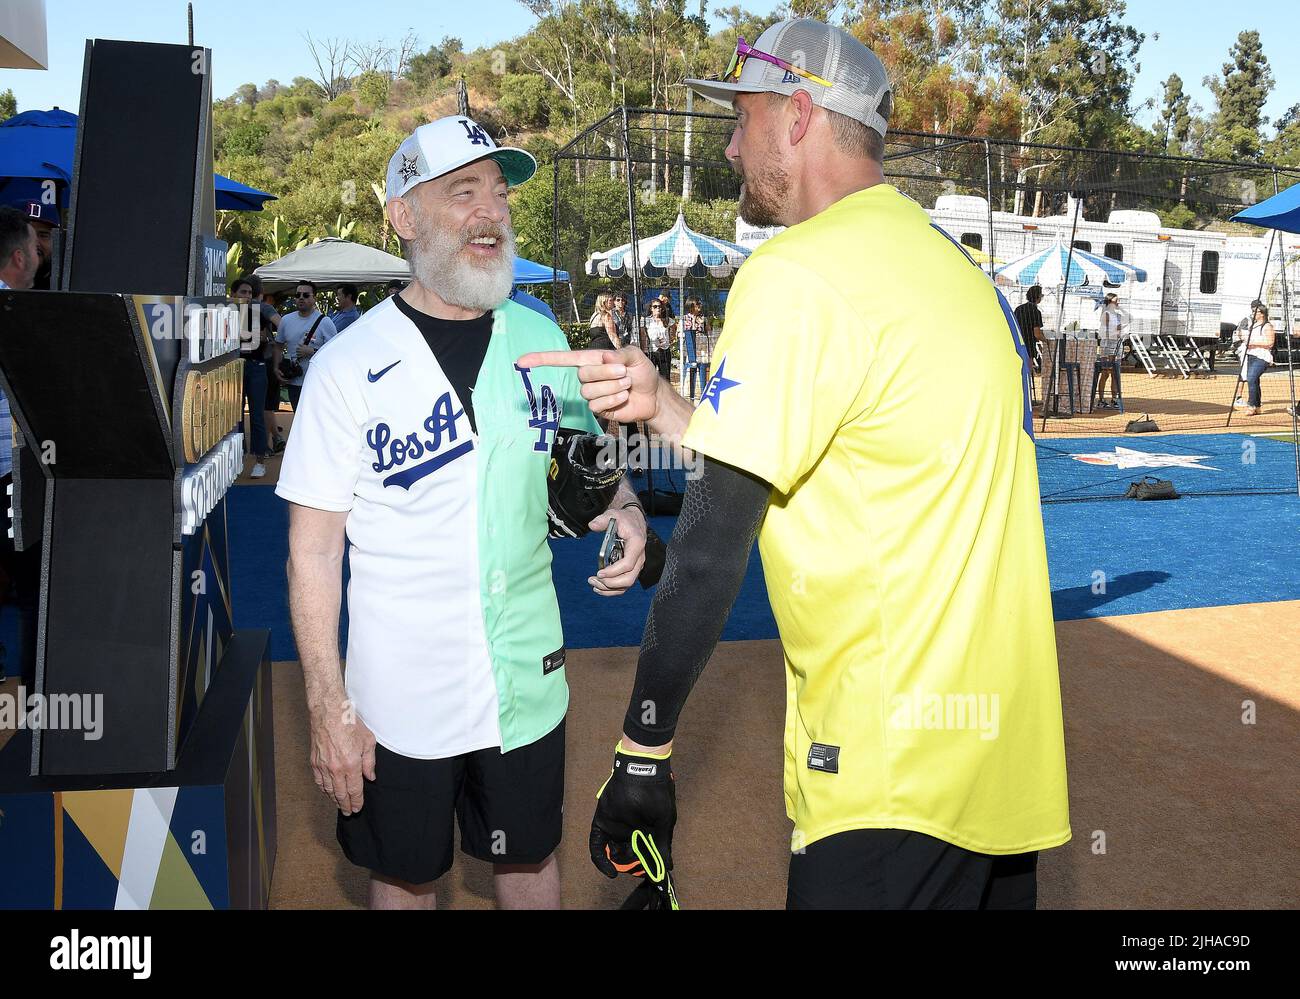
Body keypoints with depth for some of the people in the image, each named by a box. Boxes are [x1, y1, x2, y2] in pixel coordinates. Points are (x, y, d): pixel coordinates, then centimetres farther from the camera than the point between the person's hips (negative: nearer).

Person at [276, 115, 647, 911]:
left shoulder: (539, 337, -1)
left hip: (530, 674, 3)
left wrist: (625, 509, -7)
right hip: (402, 694, -3)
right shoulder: (349, 367, -13)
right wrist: (329, 710, -11)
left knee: (532, 859, 20)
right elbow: (314, 552, -10)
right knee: (406, 880, 16)